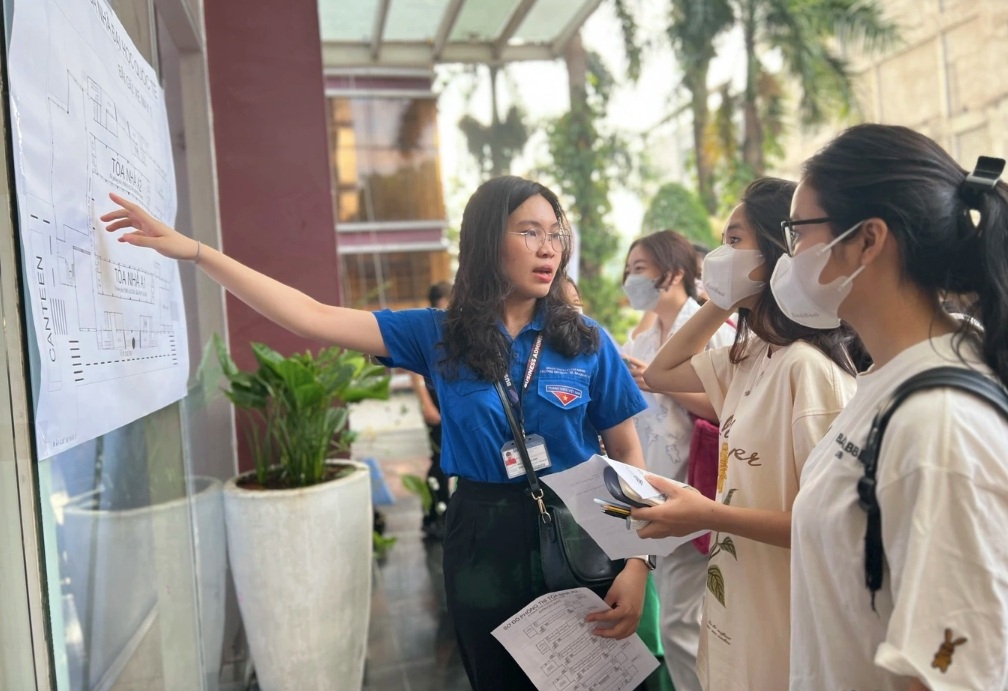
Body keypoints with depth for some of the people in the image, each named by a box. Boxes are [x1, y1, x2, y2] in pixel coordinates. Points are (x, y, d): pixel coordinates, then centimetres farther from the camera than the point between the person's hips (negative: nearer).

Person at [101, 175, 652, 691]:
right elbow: (314, 318, -10)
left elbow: (627, 454, -3)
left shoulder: (586, 341, -6)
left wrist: (637, 564, -14)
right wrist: (193, 250, -13)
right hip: (481, 538, 1)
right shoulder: (438, 336, -5)